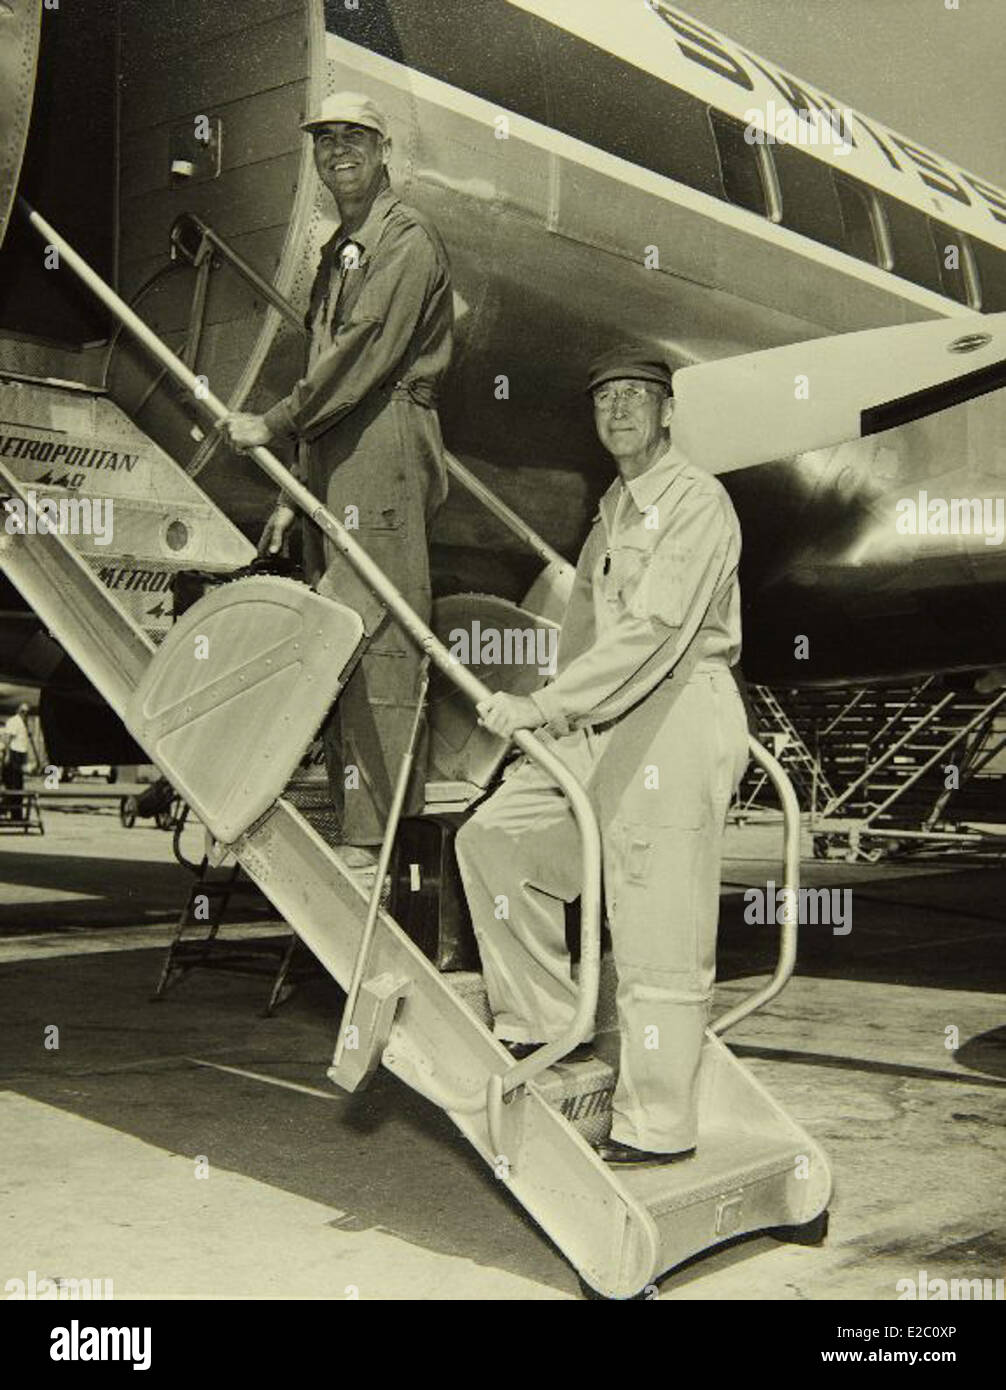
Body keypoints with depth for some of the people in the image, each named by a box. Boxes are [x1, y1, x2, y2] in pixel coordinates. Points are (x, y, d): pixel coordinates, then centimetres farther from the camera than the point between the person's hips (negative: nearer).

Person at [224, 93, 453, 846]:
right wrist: (296, 490, 20)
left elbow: (368, 350, -13)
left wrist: (276, 424, -11)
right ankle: (355, 825, 9)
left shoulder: (408, 236, -1)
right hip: (335, 458, 9)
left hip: (386, 446, -9)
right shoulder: (340, 250, 27)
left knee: (376, 641, -14)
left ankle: (381, 836, -14)